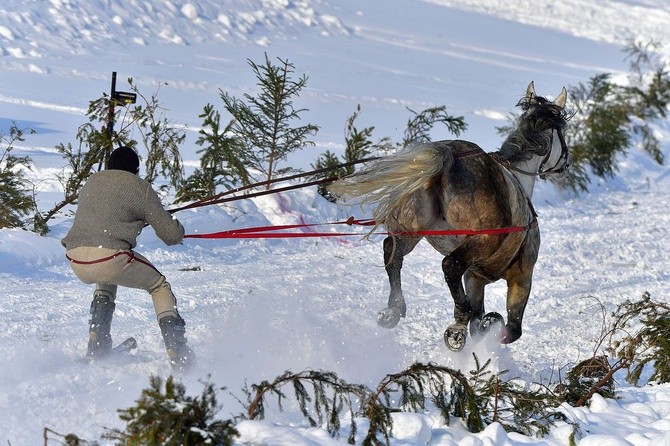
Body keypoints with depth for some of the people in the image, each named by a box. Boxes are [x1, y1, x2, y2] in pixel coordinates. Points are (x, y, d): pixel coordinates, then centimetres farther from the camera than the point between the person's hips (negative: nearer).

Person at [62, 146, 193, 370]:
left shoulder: (91, 183, 24)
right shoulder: (140, 188, 7)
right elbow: (172, 235, 8)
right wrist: (177, 227, 32)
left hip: (76, 260, 5)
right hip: (110, 257, -5)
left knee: (106, 280, 39)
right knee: (159, 286, 20)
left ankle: (97, 346, 25)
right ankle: (177, 352, 7)